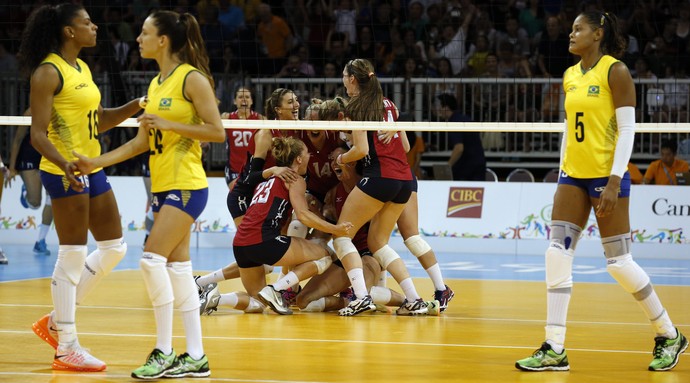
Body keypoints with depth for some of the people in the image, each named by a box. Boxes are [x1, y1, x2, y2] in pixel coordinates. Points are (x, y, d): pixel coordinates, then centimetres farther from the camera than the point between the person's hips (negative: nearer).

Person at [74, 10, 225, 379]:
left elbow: (217, 131, -13)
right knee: (177, 267, 6)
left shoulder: (192, 78, -10)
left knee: (153, 258, -17)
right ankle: (196, 357, 9)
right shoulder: (156, 83, 15)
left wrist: (169, 124, -19)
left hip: (186, 185, -9)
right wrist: (96, 162, 10)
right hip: (162, 186, 9)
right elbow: (142, 141, 18)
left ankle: (164, 351, -10)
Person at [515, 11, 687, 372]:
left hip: (606, 177, -7)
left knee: (618, 261, -4)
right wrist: (562, 175, 15)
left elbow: (627, 130, -13)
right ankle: (554, 349, -4)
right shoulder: (570, 76, 12)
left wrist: (614, 180, -19)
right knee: (557, 254, -5)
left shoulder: (615, 71, -9)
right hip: (573, 176, 7)